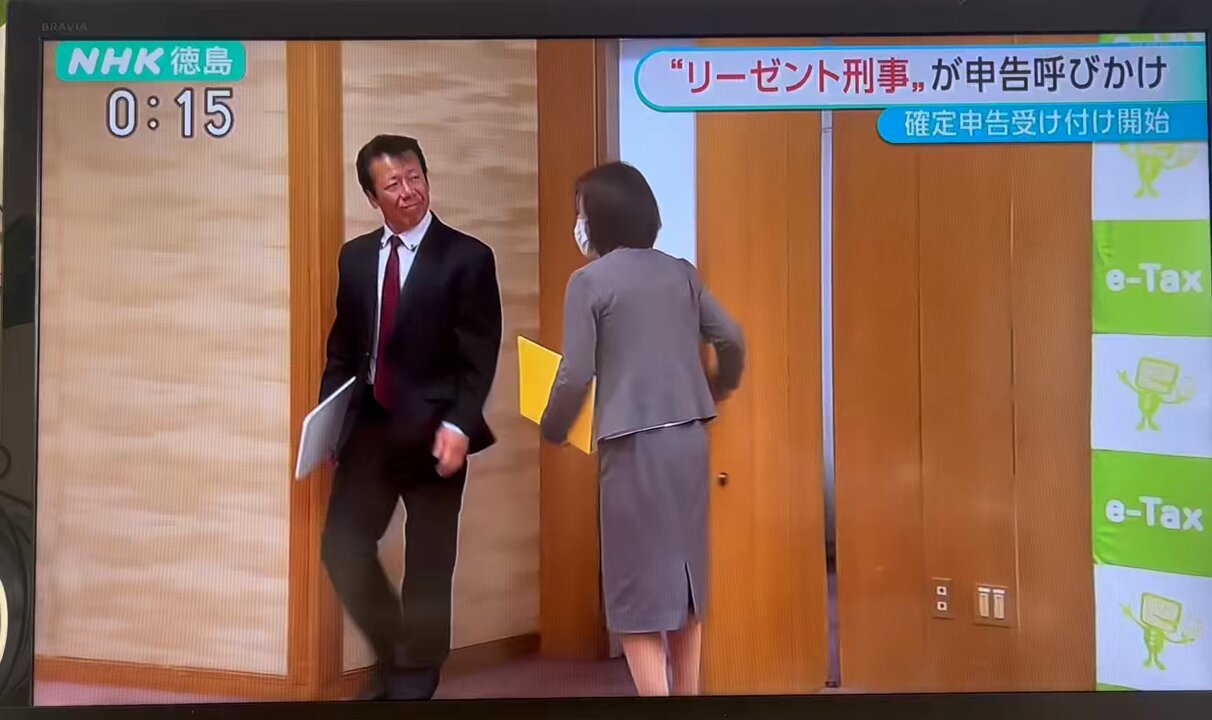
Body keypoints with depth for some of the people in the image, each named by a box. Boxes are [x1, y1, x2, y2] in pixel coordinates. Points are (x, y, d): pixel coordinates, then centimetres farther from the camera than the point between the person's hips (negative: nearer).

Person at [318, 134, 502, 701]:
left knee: (428, 567, 5)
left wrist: (458, 425, -20)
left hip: (432, 430, -4)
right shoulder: (355, 256, 10)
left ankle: (413, 683, 23)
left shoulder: (467, 257, -5)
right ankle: (392, 657, 26)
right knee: (342, 548, 2)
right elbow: (343, 345, 15)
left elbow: (479, 356, -9)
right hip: (368, 426, 5)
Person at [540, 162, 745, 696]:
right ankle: (687, 693, 24)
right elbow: (731, 340, 10)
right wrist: (716, 392, 29)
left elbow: (575, 377, -9)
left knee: (639, 587, 2)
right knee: (683, 578, 16)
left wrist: (552, 431, 9)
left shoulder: (589, 281, -6)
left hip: (634, 444, -6)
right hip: (690, 438, 6)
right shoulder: (680, 272, 9)